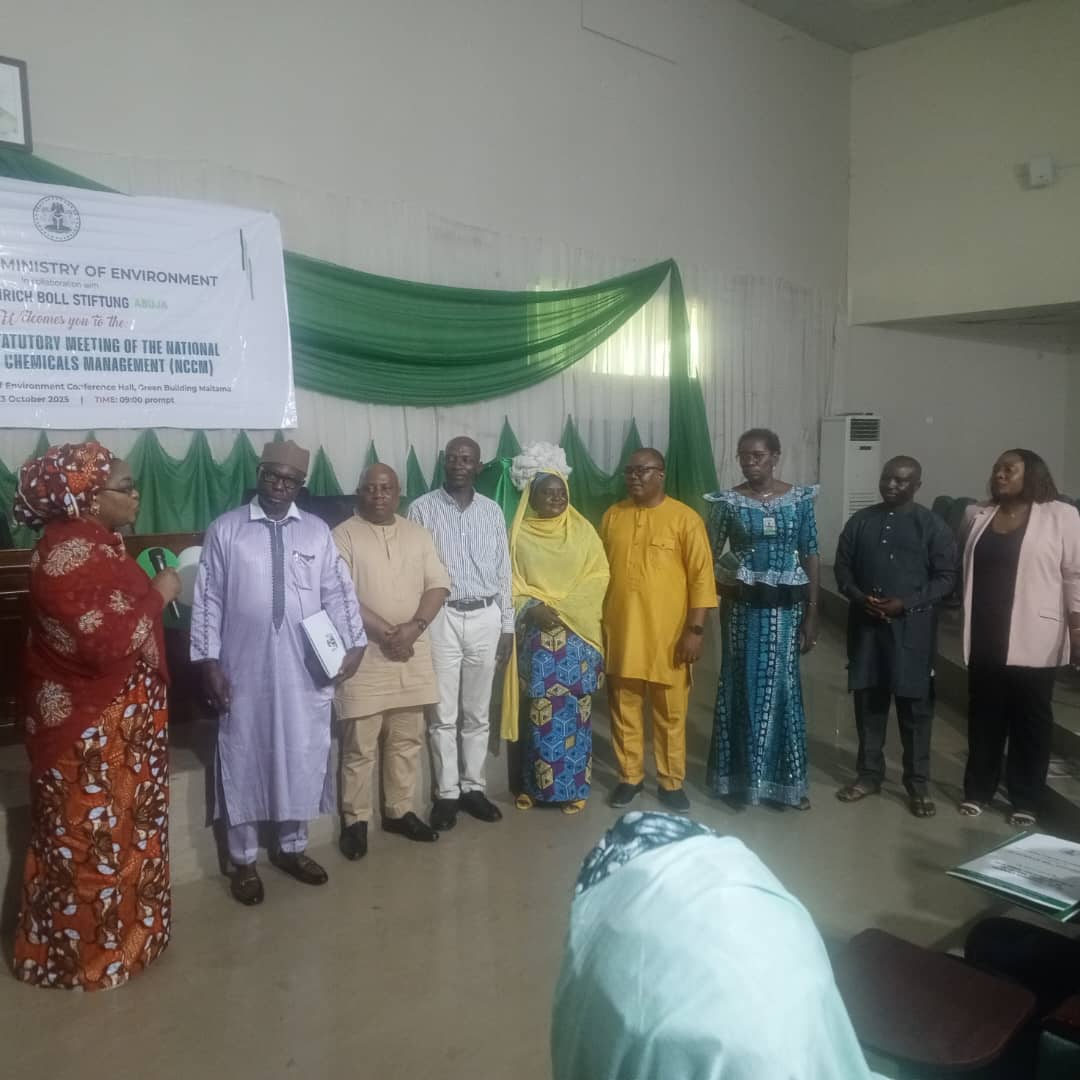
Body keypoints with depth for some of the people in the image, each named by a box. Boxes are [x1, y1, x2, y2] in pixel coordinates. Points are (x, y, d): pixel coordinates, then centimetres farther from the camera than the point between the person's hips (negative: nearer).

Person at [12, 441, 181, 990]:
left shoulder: (94, 544, 7)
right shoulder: (67, 553, -23)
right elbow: (107, 642, -29)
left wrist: (153, 593, 2)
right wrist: (157, 596, -19)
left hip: (116, 719, 10)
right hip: (89, 727, -10)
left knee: (116, 830, 20)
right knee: (91, 837, 7)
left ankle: (118, 934, 37)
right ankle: (87, 954, 25)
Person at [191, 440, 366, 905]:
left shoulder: (317, 531, 6)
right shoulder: (225, 529, -2)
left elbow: (338, 592, 7)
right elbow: (208, 599, -2)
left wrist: (354, 644, 0)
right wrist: (209, 662, -7)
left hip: (305, 673, 3)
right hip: (244, 671, -2)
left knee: (303, 759, 12)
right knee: (243, 763, 8)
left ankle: (292, 848, 32)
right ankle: (244, 861, 24)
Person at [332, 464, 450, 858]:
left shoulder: (417, 534, 9)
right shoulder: (344, 535, -5)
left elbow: (438, 585, 3)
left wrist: (414, 627, -13)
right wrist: (386, 632, -19)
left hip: (412, 653, 5)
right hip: (363, 655, -4)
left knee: (408, 740, 13)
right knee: (359, 747, 3)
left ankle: (399, 811, 27)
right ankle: (355, 821, 17)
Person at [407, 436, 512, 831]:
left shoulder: (492, 511, 7)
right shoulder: (423, 509, -3)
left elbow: (503, 571, 10)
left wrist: (507, 625, 7)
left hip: (485, 617, 3)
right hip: (441, 617, -3)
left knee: (478, 713, 11)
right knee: (442, 715, 4)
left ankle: (473, 787, 23)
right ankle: (446, 793, 16)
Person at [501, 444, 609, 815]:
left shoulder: (582, 530, 4)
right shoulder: (519, 534, 3)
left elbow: (598, 576, 0)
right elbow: (509, 583, 0)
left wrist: (563, 609, -11)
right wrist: (533, 610, -16)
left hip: (577, 634, 1)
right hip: (536, 635, 0)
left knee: (574, 710, 2)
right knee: (538, 711, 2)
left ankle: (574, 786, 13)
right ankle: (535, 784, 15)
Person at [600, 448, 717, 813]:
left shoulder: (685, 518, -6)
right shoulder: (613, 516, 6)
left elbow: (701, 577, -8)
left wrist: (695, 629, -13)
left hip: (668, 635, -3)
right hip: (619, 633, 3)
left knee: (670, 713, 8)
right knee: (624, 709, 11)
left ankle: (671, 782, 23)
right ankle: (629, 776, 27)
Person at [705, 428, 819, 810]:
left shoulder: (800, 498, -1)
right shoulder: (729, 501, -2)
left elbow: (810, 555, 0)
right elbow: (709, 553, 4)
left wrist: (812, 614, -3)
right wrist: (725, 581, -14)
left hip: (786, 607, 1)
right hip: (743, 606, 0)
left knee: (782, 686, 6)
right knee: (743, 685, 6)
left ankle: (786, 778, 20)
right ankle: (742, 774, 20)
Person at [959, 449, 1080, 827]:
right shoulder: (977, 515, 8)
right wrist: (963, 623, 12)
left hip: (1033, 640, -3)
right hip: (985, 638, 4)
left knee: (1030, 720, 6)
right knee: (984, 717, 12)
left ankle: (1026, 801, 17)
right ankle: (978, 790, 24)